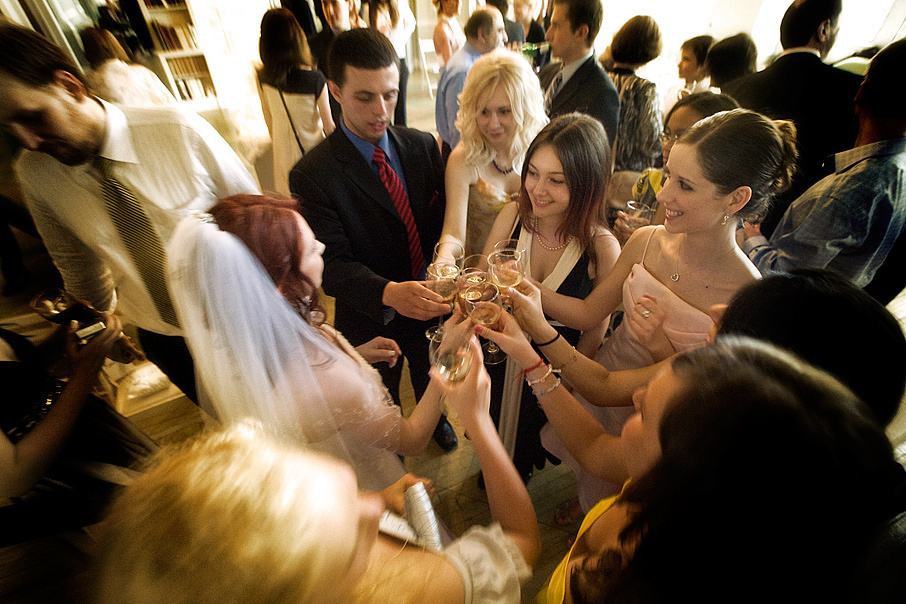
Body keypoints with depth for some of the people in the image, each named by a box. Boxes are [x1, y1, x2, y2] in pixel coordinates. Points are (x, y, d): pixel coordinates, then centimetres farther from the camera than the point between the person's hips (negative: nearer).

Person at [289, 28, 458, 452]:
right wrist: (388, 293, -44)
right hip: (371, 318, -3)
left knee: (429, 377, 32)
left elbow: (441, 219, -5)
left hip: (426, 301, 4)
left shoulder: (423, 146, -7)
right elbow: (332, 263, -26)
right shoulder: (312, 175, -21)